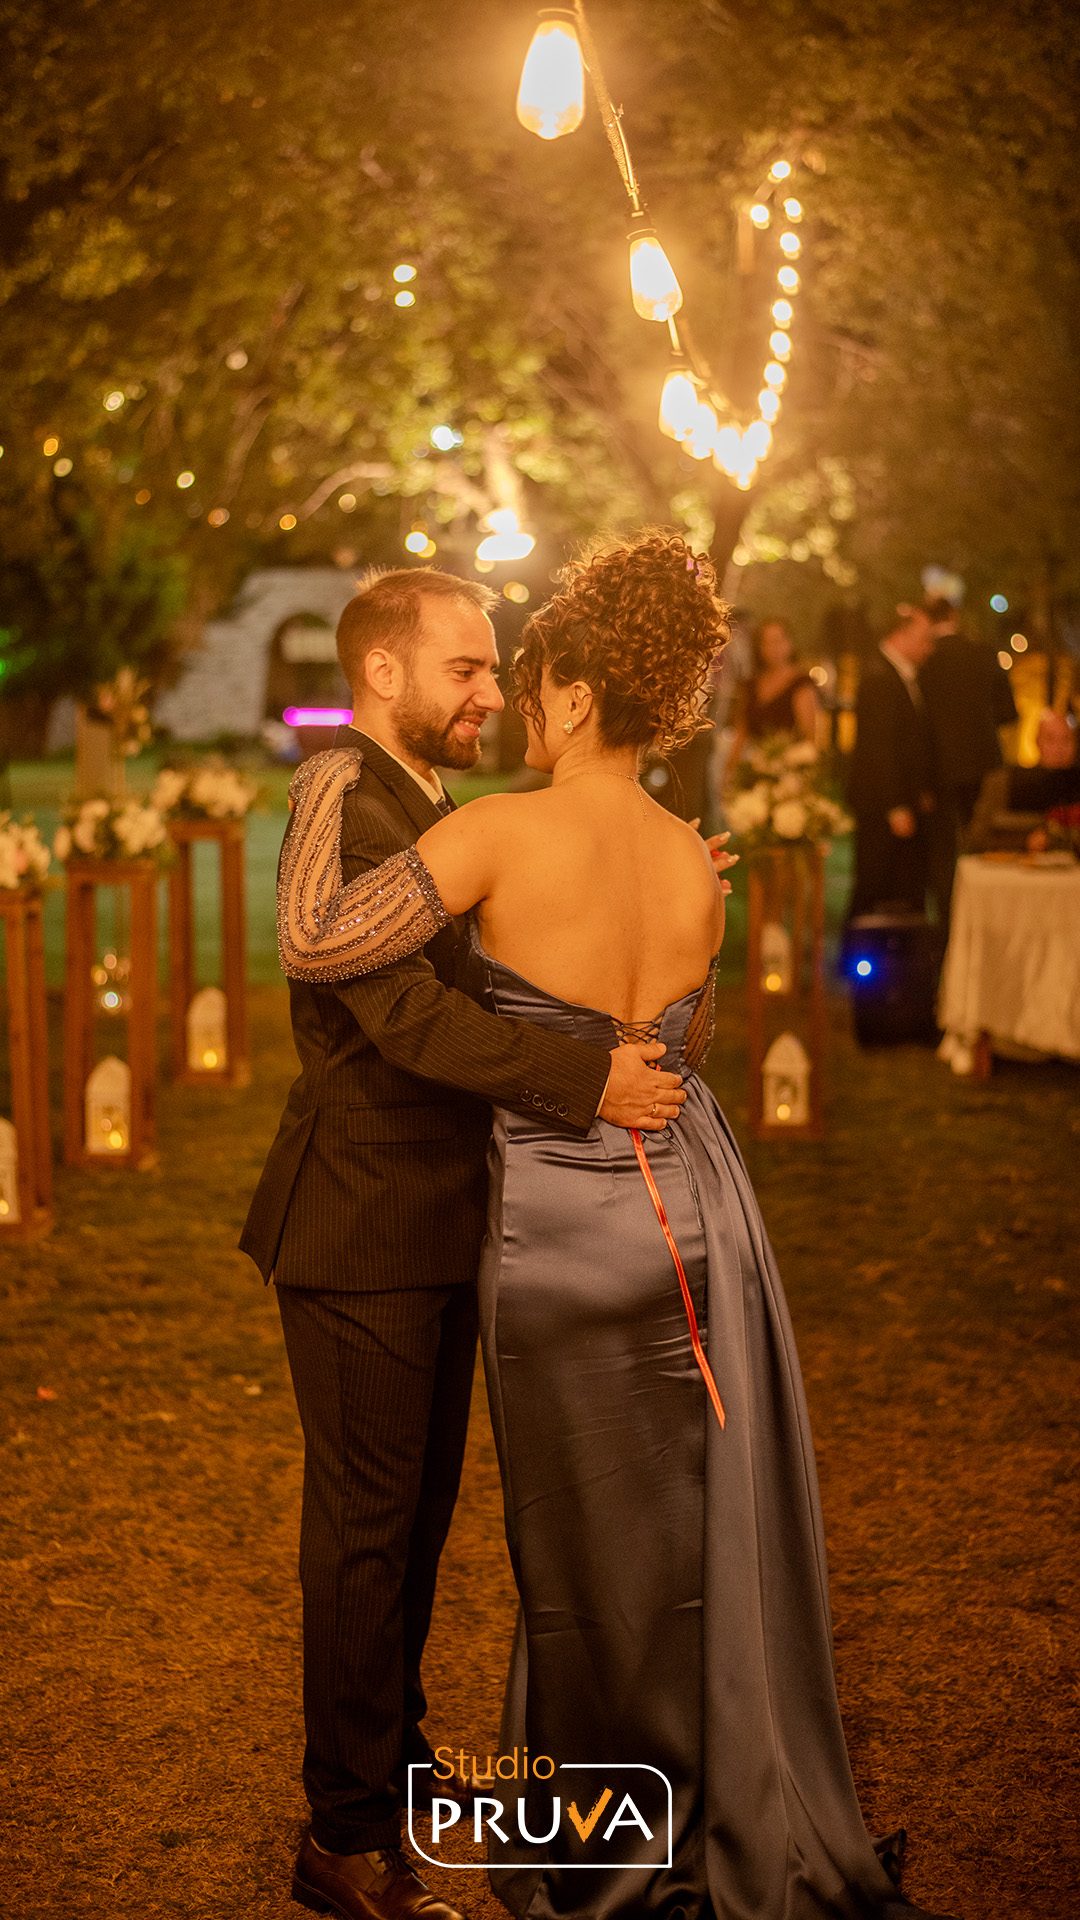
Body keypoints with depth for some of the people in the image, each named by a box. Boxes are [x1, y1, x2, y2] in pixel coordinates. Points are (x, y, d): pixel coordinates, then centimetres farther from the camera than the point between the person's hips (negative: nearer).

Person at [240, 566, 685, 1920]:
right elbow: (406, 1011, -27)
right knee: (365, 1527, 0)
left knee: (420, 1507, 20)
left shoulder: (429, 816, 15)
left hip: (439, 1224, 9)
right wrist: (585, 1079, -30)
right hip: (363, 1234, -9)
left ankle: (393, 1751, 36)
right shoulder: (346, 814, -17)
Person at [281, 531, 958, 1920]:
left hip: (564, 1232, -4)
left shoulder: (505, 832, -16)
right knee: (721, 1546, 15)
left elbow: (314, 946, -18)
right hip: (697, 1207, 4)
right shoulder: (696, 867, 0)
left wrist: (324, 793, -4)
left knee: (598, 1560, 13)